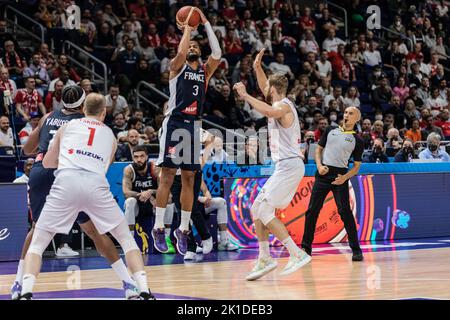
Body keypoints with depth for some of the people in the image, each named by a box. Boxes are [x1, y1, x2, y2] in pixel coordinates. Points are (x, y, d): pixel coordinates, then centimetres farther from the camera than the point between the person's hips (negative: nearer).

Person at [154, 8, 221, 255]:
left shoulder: (205, 71, 14)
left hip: (193, 126, 4)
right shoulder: (177, 66, 4)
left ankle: (183, 229, 11)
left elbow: (217, 54, -3)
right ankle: (158, 228, -1)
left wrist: (205, 24, -1)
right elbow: (180, 52, -18)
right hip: (174, 123, -4)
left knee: (188, 179, 5)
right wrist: (188, 27, -6)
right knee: (167, 176, -5)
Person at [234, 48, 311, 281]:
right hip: (285, 166, 10)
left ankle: (297, 254, -16)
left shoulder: (283, 105, -12)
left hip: (289, 166, -10)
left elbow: (270, 111, -37)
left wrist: (245, 96, -30)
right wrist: (257, 68, 22)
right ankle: (265, 259, 12)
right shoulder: (279, 104, 17)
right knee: (256, 209, 11)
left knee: (264, 211, -14)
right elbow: (266, 89, 36)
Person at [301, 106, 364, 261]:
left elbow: (356, 166, 7)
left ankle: (356, 250, -7)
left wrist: (345, 177, -12)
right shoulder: (331, 131, 14)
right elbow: (319, 149, 16)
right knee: (312, 210, 1)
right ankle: (306, 247, 11)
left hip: (340, 176, -3)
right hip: (323, 173, 3)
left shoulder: (357, 141, 7)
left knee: (345, 211, -12)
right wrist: (319, 166, -3)